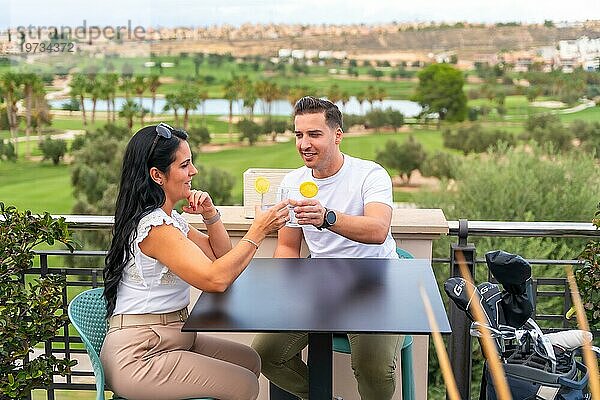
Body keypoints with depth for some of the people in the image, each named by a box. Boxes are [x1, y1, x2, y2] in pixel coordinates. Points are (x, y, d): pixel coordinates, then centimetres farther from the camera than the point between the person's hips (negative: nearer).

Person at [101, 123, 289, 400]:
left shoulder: (169, 218, 10)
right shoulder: (153, 226, -22)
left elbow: (221, 257, 17)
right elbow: (215, 279, -30)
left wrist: (210, 214, 1)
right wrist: (258, 231, -22)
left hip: (168, 339, 10)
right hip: (137, 356, -10)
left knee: (249, 361, 12)